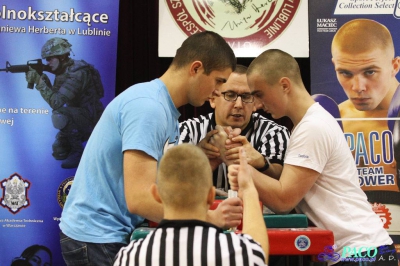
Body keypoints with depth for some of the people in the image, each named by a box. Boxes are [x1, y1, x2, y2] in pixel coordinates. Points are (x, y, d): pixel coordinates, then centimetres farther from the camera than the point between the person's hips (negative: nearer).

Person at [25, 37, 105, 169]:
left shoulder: (77, 73, -26)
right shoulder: (62, 71, 4)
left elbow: (56, 102, -31)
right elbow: (53, 98, 2)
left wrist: (38, 81, -27)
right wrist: (43, 79, -12)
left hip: (92, 119, -9)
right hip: (77, 118, 9)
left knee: (59, 114, -32)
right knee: (59, 152, 7)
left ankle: (78, 152, -15)